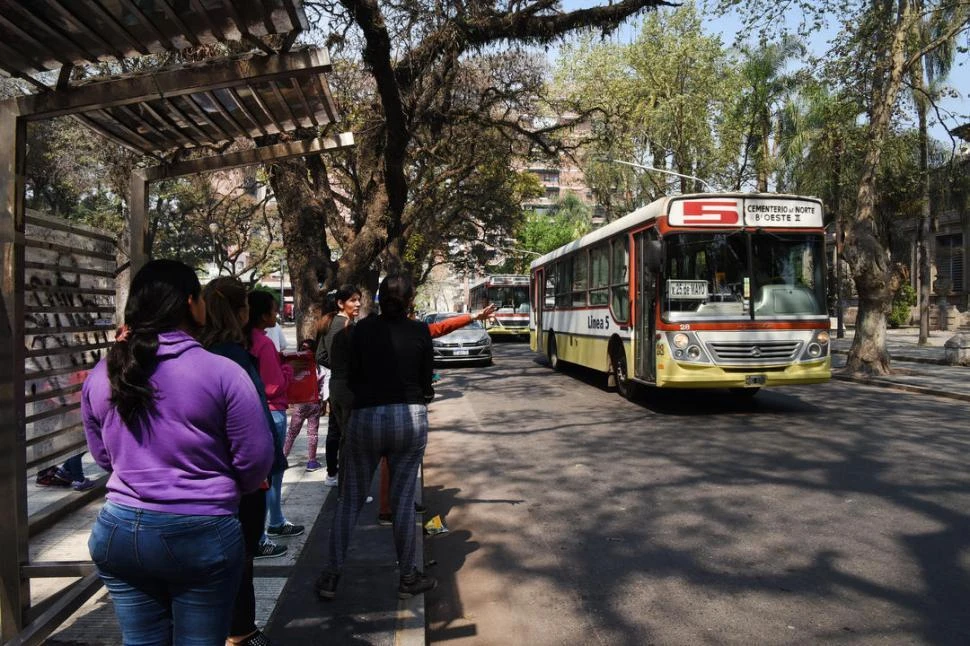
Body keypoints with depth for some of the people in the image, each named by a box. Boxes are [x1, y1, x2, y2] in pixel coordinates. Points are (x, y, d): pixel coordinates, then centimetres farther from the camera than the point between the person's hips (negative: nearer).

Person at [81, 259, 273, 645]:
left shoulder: (100, 376, 1)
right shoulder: (222, 372, -16)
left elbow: (103, 457, 13)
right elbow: (255, 461, -11)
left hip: (119, 530, 5)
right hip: (201, 535, -4)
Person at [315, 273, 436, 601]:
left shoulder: (362, 329, 0)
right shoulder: (419, 332, -2)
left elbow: (353, 379, 5)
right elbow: (426, 382, 3)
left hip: (365, 417, 0)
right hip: (411, 417, 0)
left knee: (350, 499, 11)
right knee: (404, 499, 8)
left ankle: (331, 577, 13)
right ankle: (408, 577, 18)